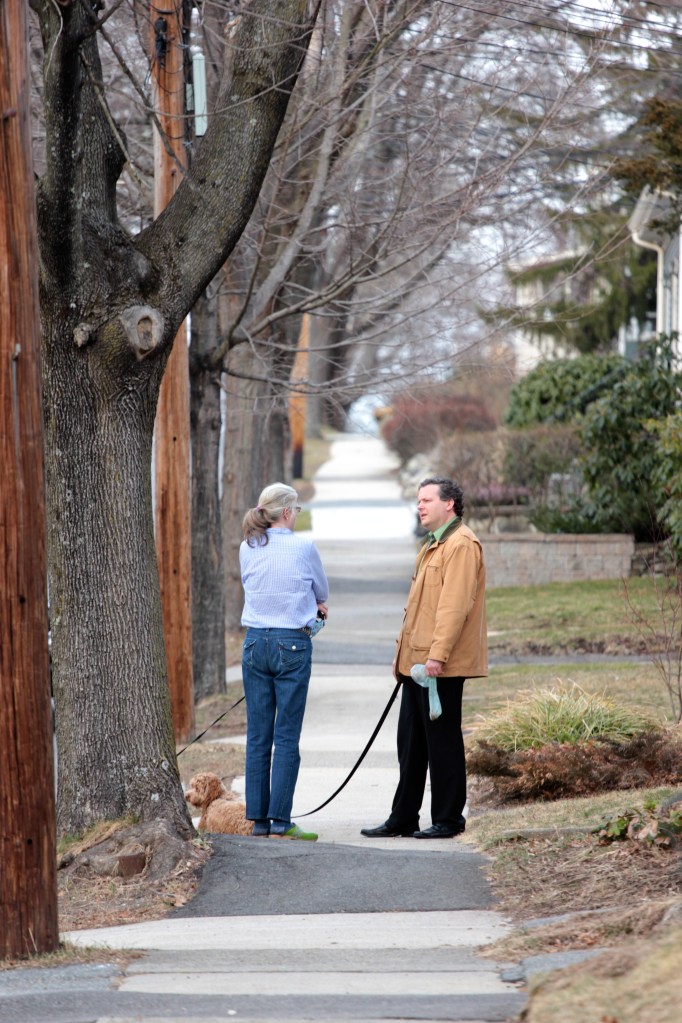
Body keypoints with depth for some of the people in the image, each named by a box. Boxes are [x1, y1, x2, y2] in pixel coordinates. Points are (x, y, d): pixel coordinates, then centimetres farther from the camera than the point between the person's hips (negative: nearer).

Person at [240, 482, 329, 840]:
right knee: (286, 737, -3)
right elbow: (322, 593, 7)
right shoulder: (303, 547, -8)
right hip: (292, 644, -4)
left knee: (257, 736, 7)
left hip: (255, 643, 4)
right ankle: (280, 820, -5)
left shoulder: (247, 549, 4)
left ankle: (258, 818, 9)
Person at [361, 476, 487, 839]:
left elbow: (455, 604, -20)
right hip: (417, 662, 10)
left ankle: (448, 819, 5)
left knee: (442, 741, -3)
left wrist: (437, 654, -25)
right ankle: (402, 819, 17)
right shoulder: (431, 546, 21)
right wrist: (403, 651, 21)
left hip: (442, 666, -10)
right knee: (410, 742, 12)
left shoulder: (461, 544, -12)